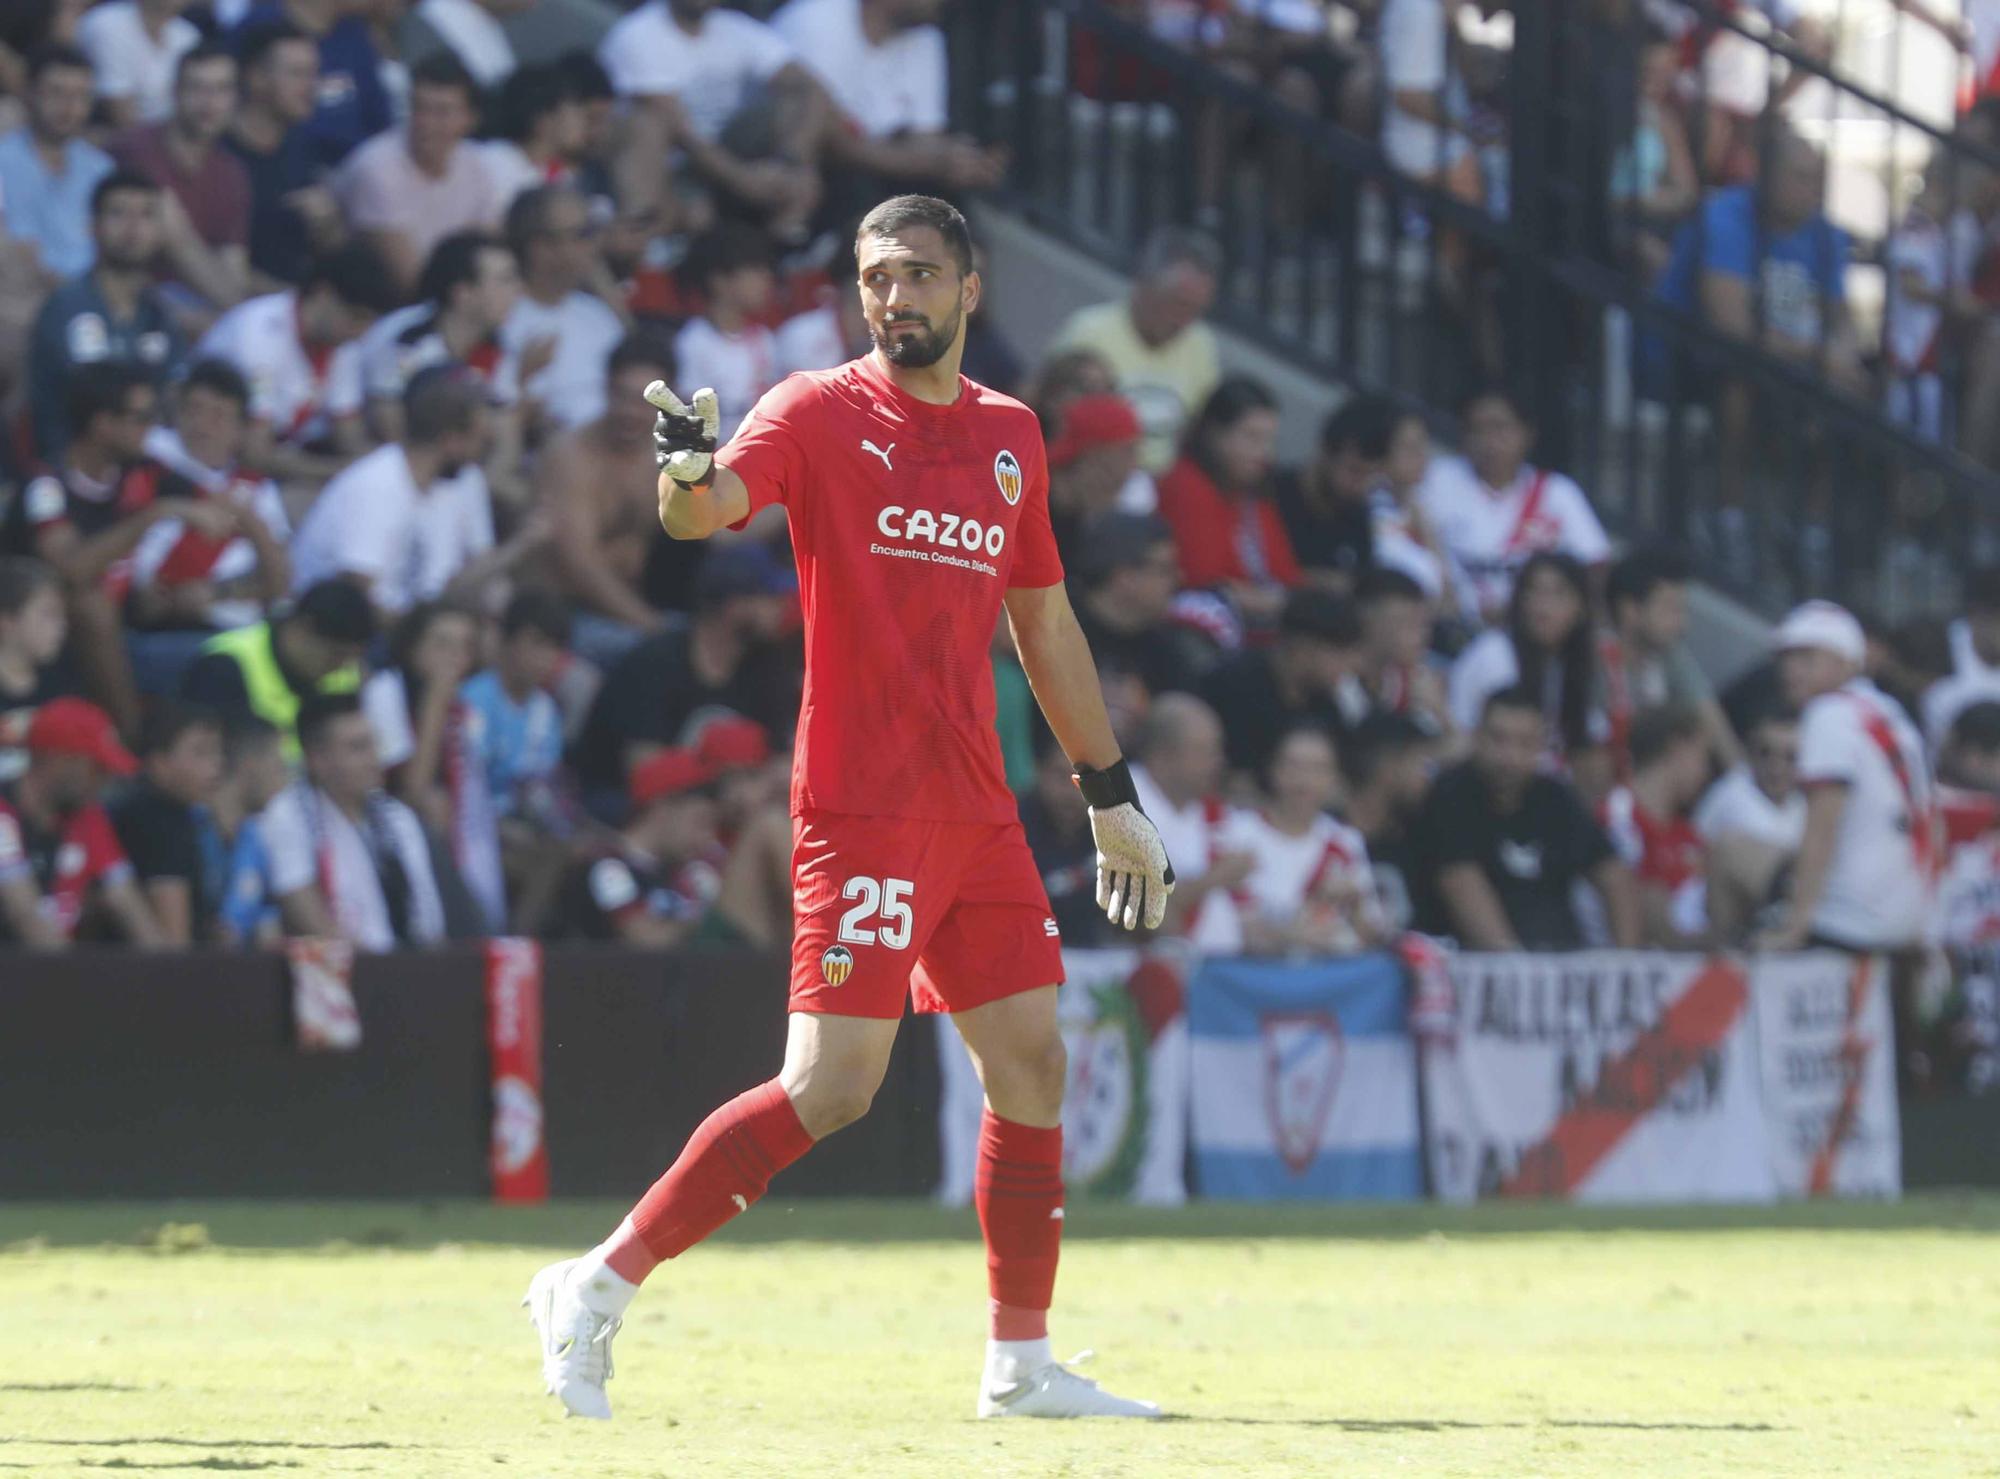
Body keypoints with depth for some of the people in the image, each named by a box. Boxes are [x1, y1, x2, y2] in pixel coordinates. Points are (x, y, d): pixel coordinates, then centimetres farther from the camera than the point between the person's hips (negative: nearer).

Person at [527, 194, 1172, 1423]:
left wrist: (1110, 793, 25)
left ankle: (1024, 1364, 15)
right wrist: (691, 470, -45)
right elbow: (706, 510, -21)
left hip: (979, 813, 7)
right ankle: (600, 1288, -8)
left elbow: (1043, 622, 23)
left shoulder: (1009, 434, 14)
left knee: (1033, 1068, 6)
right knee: (833, 1086, -14)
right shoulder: (823, 412, -3)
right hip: (865, 805, -7)